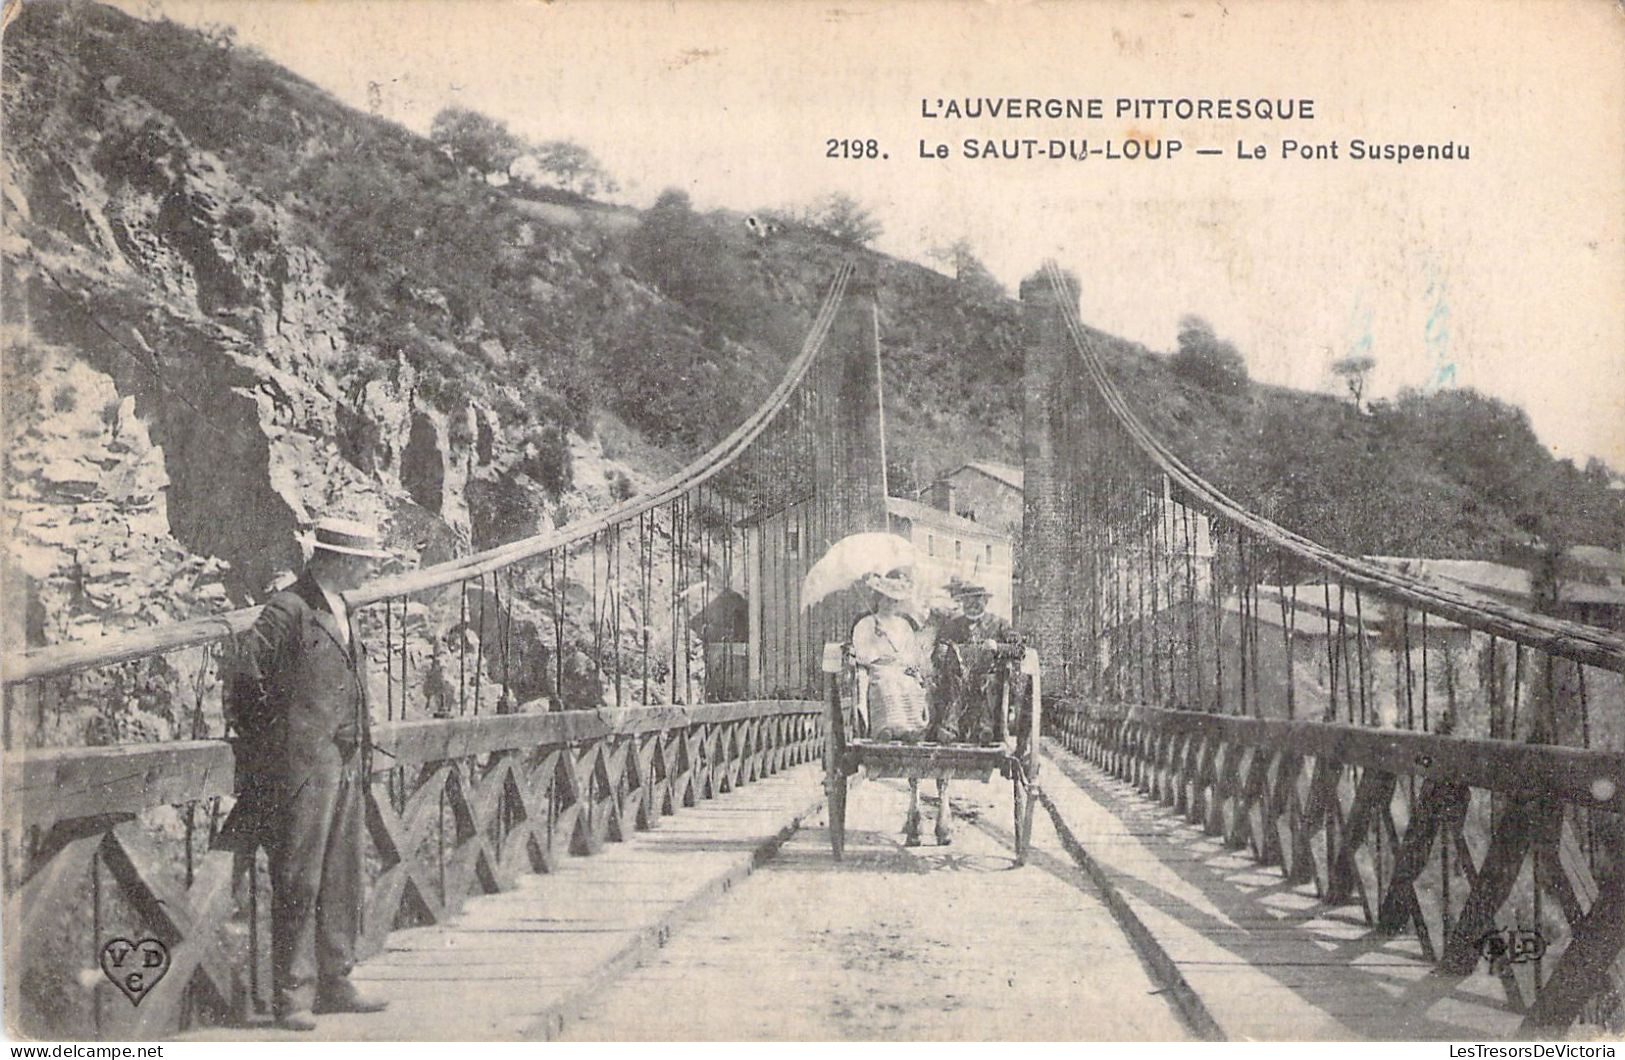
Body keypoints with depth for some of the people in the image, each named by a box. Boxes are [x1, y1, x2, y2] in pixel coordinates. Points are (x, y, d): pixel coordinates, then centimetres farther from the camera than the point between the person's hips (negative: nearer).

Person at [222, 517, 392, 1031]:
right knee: (298, 884, -4)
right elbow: (246, 679, -14)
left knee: (342, 881, 12)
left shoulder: (343, 612, 16)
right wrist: (262, 749, -8)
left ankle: (334, 984, 22)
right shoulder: (286, 612, -11)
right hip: (301, 768, -8)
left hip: (346, 768, 9)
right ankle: (293, 995, 2)